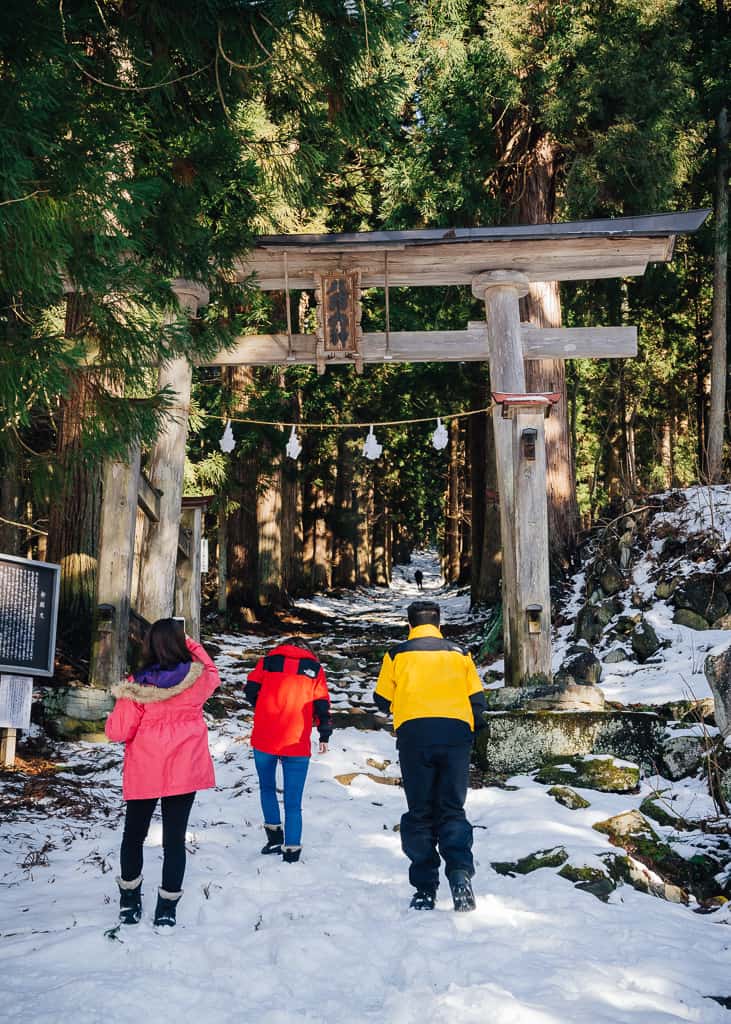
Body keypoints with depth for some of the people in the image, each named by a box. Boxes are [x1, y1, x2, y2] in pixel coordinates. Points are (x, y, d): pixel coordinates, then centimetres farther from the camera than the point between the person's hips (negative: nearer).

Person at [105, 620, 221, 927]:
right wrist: (191, 646, 19)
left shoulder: (137, 685, -13)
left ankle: (129, 901, 27)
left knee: (134, 833, 17)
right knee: (175, 838, 6)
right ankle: (167, 908, 10)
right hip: (184, 770, 1)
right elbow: (212, 674, 16)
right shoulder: (198, 677, -10)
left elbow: (118, 731, -8)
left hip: (143, 772, 0)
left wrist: (121, 702, 10)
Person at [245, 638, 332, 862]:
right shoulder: (314, 668, 7)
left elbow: (251, 690, 3)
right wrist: (324, 736, 12)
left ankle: (274, 837, 15)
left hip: (264, 740, 1)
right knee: (293, 802, 5)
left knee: (267, 788, 23)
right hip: (297, 744, 0)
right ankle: (292, 851, 0)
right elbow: (322, 705, 3)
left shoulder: (267, 661, 8)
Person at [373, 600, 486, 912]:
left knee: (419, 813, 8)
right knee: (452, 810, 9)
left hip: (414, 733, -1)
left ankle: (425, 889, 4)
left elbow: (383, 701, 12)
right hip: (456, 733, 1)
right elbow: (478, 700, 10)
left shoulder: (397, 655, 10)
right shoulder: (459, 654, 14)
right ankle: (460, 874, -14)